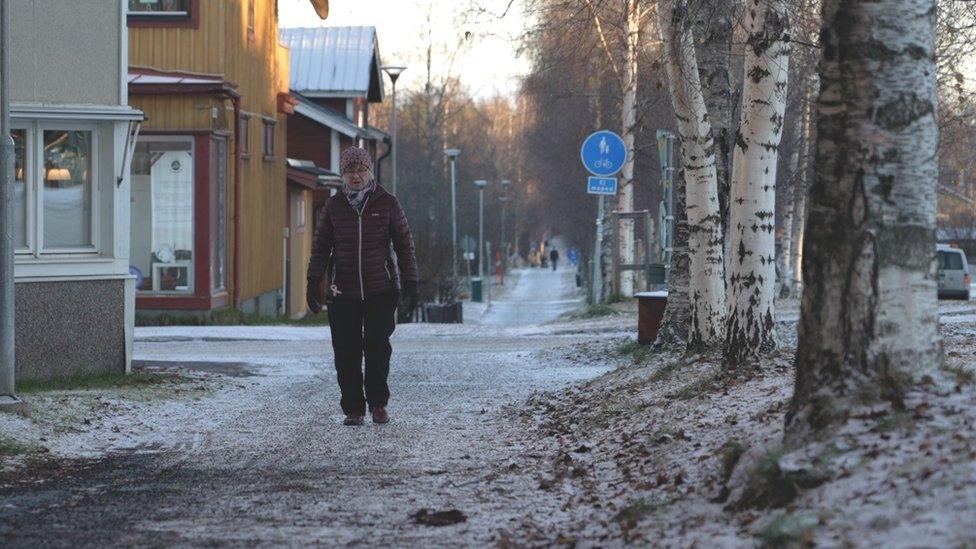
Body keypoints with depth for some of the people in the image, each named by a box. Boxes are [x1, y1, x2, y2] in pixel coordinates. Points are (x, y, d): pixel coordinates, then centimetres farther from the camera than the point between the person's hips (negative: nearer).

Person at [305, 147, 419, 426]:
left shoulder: (387, 203, 1)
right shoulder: (334, 206, 5)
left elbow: (405, 244, 3)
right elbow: (320, 246, 7)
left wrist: (410, 283, -2)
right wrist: (314, 283, -2)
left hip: (380, 290, -1)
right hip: (342, 293, 1)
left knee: (378, 348, -7)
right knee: (346, 353, -1)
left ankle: (378, 403, 12)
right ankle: (353, 409, 8)